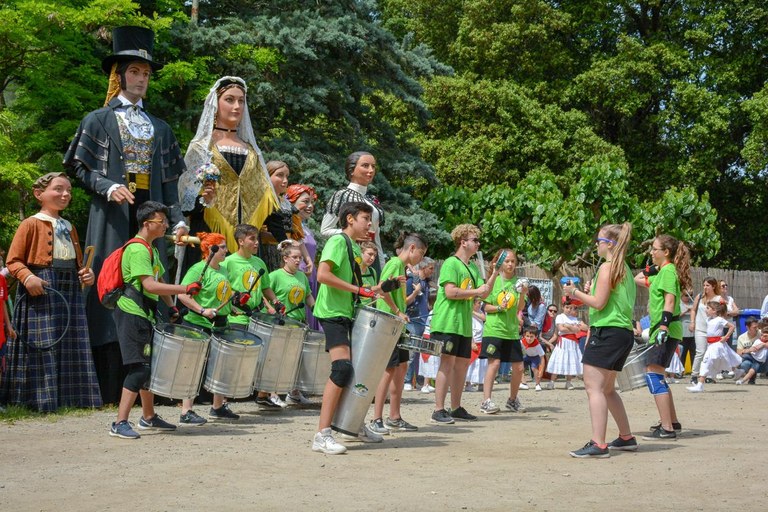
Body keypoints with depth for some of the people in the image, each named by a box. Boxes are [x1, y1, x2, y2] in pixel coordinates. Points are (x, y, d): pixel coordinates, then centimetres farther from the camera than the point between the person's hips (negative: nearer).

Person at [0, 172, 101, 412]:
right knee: (43, 345, -8)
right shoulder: (31, 224, -1)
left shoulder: (69, 227, 21)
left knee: (72, 345, 6)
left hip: (70, 291, 7)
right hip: (42, 289, -7)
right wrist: (27, 277, -21)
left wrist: (86, 273, 7)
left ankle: (72, 397, 11)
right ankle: (42, 399, -5)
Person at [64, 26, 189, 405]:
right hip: (113, 220, -4)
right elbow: (81, 166, 1)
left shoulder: (159, 128, 19)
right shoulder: (99, 120, 8)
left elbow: (169, 179, 17)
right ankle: (111, 391, -7)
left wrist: (177, 219, 5)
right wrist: (108, 187, -17)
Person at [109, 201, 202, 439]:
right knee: (139, 367, -13)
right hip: (132, 315, -10)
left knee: (149, 365, 15)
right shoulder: (137, 250, -16)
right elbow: (150, 285, -25)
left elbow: (160, 282, 25)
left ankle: (148, 417, 27)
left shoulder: (152, 250, 16)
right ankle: (120, 424, -12)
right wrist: (185, 289, -26)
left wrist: (171, 307, 15)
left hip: (145, 315, 10)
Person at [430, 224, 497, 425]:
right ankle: (439, 410, -8)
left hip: (464, 324, 9)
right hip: (447, 323, -9)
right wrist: (475, 291, -13)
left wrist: (494, 274, 3)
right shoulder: (451, 263, -9)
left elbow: (484, 293, 13)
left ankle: (456, 408, 20)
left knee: (462, 363, 10)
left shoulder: (473, 268, 18)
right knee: (447, 363, -10)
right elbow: (450, 292, -19)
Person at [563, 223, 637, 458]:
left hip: (607, 332, -10)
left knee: (593, 386, -11)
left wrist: (575, 292, -3)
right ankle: (626, 437, 27)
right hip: (624, 333, 10)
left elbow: (599, 303, -15)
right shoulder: (625, 269, 18)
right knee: (606, 388, 20)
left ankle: (598, 444, -17)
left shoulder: (607, 267, -10)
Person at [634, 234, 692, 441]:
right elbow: (638, 279, 31)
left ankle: (667, 429, -20)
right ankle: (672, 422, 27)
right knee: (656, 376, 18)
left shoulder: (669, 270, -11)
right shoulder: (662, 271, 18)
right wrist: (654, 267, 18)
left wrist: (663, 327, -29)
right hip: (659, 329, 11)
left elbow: (670, 301, -21)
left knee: (653, 374, -16)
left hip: (666, 330, -11)